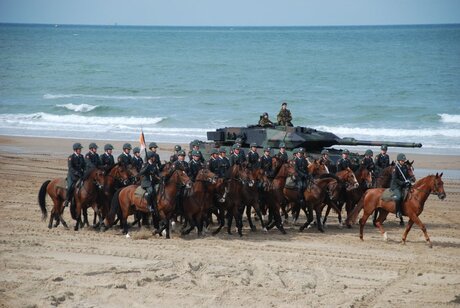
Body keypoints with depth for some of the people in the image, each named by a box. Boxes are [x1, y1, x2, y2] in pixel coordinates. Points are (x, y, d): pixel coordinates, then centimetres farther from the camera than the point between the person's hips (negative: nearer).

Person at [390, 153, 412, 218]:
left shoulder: (405, 167, 10)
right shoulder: (395, 168, -9)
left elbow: (407, 176, 18)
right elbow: (395, 179, -13)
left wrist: (408, 181, -4)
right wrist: (402, 183, -21)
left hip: (403, 186, 7)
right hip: (396, 186, -7)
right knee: (398, 197, -30)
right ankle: (398, 212, -21)